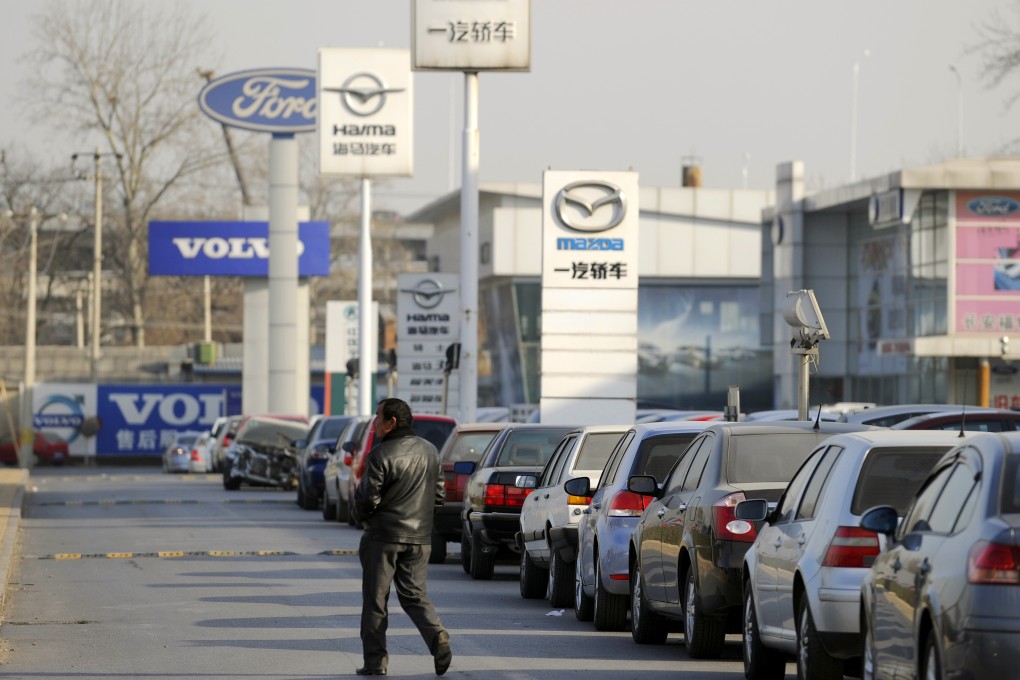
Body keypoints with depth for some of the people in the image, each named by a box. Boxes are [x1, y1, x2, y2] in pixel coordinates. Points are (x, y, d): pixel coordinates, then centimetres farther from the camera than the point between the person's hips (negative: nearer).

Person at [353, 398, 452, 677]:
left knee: (375, 599, 4)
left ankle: (375, 660, 6)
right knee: (414, 594, 11)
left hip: (383, 537, -6)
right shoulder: (430, 451, 7)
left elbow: (368, 498, -15)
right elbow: (439, 495, 11)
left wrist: (361, 514, 6)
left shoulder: (382, 455, -14)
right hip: (420, 537, 6)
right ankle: (436, 636, -14)